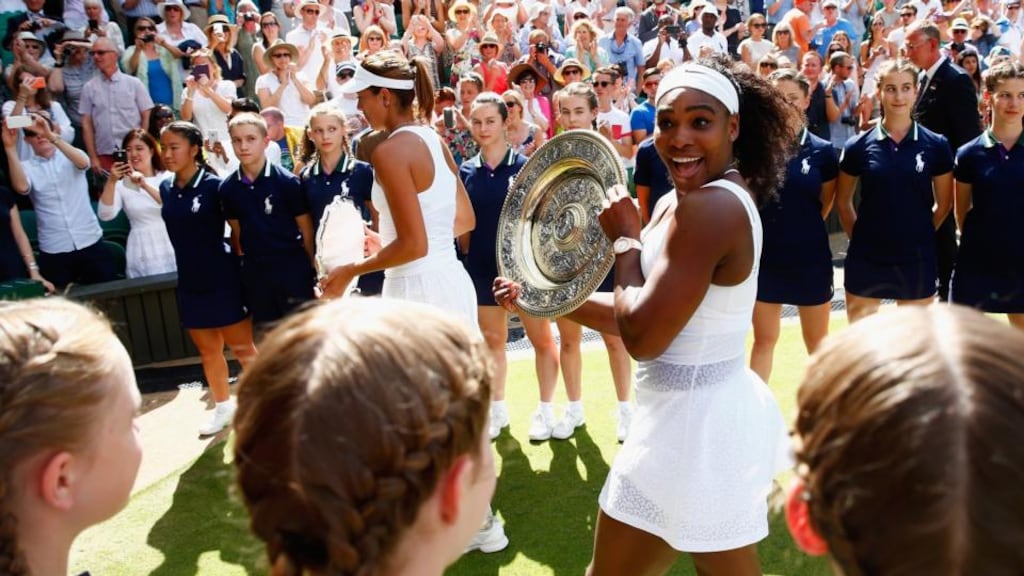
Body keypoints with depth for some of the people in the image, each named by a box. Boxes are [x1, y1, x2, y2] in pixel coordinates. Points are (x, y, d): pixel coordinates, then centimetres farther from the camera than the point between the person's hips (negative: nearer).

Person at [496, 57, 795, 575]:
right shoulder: (678, 202, 8)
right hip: (710, 413, 11)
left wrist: (624, 239, -12)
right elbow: (640, 314, 14)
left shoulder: (709, 207, -23)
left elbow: (642, 337, -24)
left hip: (692, 422, -11)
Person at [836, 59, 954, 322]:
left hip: (917, 257, 0)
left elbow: (944, 203, 7)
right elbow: (843, 200, 8)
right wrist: (857, 236, 3)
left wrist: (920, 234, 5)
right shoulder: (858, 145, -3)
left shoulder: (936, 145, -2)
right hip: (866, 257, 0)